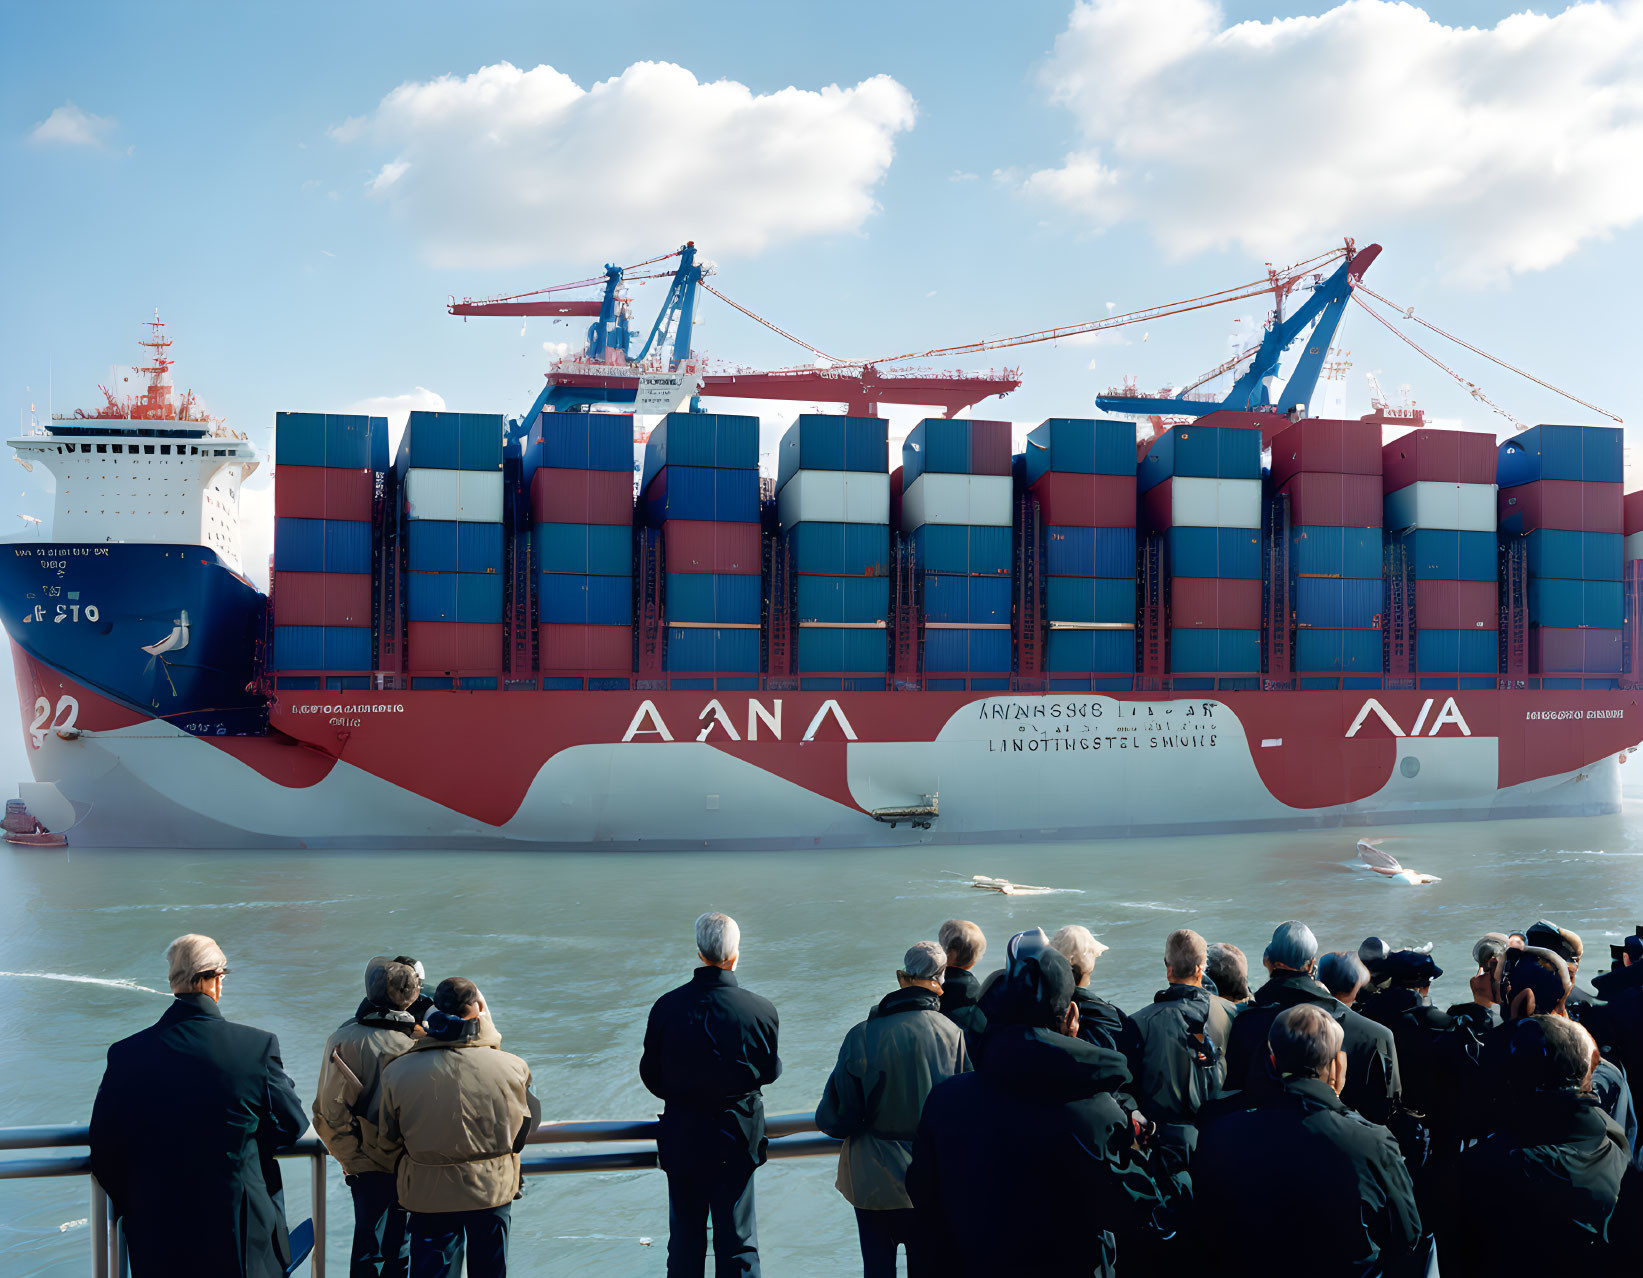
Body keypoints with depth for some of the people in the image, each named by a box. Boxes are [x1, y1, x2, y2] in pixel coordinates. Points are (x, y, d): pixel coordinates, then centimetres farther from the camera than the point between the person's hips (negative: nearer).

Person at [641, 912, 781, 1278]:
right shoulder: (761, 1010, -15)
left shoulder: (667, 1006, -11)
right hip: (737, 1138, -1)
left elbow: (650, 1075, -2)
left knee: (684, 1237, 15)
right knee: (737, 1238, 10)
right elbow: (771, 1071, -1)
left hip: (682, 1135, 1)